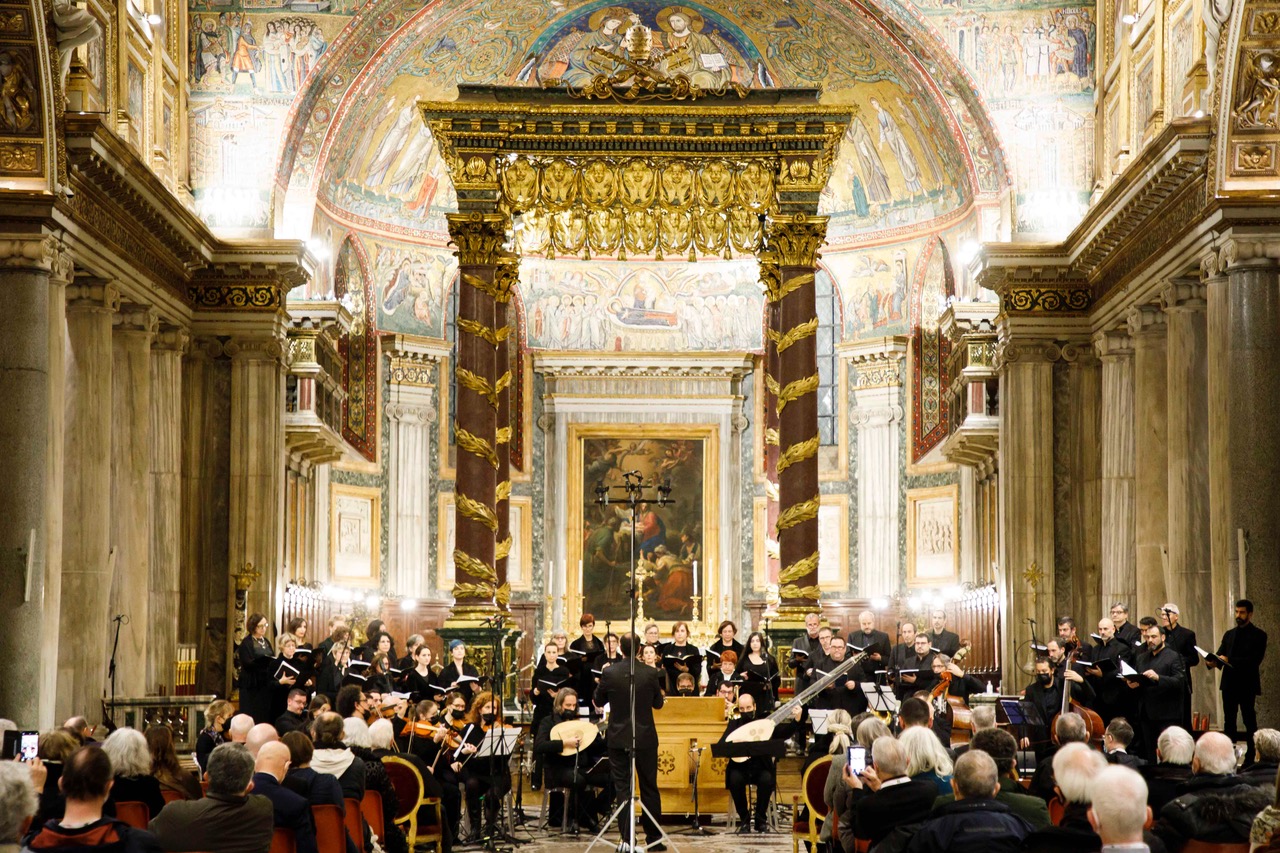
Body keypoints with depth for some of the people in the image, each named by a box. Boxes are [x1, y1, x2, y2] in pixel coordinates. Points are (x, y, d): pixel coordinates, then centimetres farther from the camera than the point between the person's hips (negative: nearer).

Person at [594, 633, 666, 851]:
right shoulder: (650, 674, -9)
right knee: (649, 788, 11)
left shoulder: (609, 673, -10)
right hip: (646, 739, 1)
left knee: (623, 789, 3)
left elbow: (599, 702, 3)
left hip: (618, 739, -1)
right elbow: (658, 703, 4)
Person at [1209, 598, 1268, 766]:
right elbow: (1220, 656, 8)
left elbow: (1255, 660, -14)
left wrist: (1229, 660, -21)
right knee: (1229, 721, 6)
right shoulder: (1229, 635, 15)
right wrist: (1212, 662, -16)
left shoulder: (1258, 635, -3)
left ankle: (1251, 758, 2)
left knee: (1249, 721, -1)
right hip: (1229, 684, 5)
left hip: (1247, 685, -5)